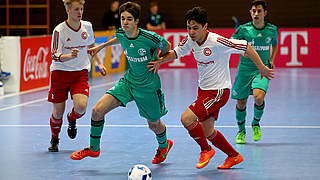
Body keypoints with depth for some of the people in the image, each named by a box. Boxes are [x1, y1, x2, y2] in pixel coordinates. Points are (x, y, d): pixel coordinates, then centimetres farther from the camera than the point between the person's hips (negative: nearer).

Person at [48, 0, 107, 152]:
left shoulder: (87, 26, 0)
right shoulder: (59, 30, -13)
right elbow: (55, 56, -17)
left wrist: (100, 64, 14)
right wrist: (70, 56, -35)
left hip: (80, 72, 2)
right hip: (60, 72, -2)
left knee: (81, 106, -19)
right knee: (58, 112, 1)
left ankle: (72, 119, 18)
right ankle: (54, 139, 29)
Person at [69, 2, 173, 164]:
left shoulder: (149, 38, -25)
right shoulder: (121, 34, -9)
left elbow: (167, 47, -4)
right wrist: (101, 46, 24)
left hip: (148, 86, -4)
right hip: (128, 82, 4)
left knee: (154, 124, 14)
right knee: (97, 110, -10)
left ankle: (164, 145, 50)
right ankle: (93, 149, 10)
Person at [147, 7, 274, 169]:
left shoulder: (217, 42, -24)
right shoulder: (190, 39, -3)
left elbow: (246, 47, -18)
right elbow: (177, 52, 15)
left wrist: (262, 68, -13)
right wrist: (160, 61, -1)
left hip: (218, 91, -8)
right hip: (203, 89, 8)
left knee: (186, 118, -19)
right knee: (207, 132, 13)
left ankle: (206, 150, 4)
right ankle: (234, 156, 34)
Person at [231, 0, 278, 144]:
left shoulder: (272, 29, 0)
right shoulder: (243, 29, -7)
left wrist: (271, 60, 10)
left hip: (262, 69, 0)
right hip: (245, 69, 0)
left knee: (259, 97, -24)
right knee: (241, 103, 6)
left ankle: (256, 123, 5)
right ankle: (241, 131, 33)